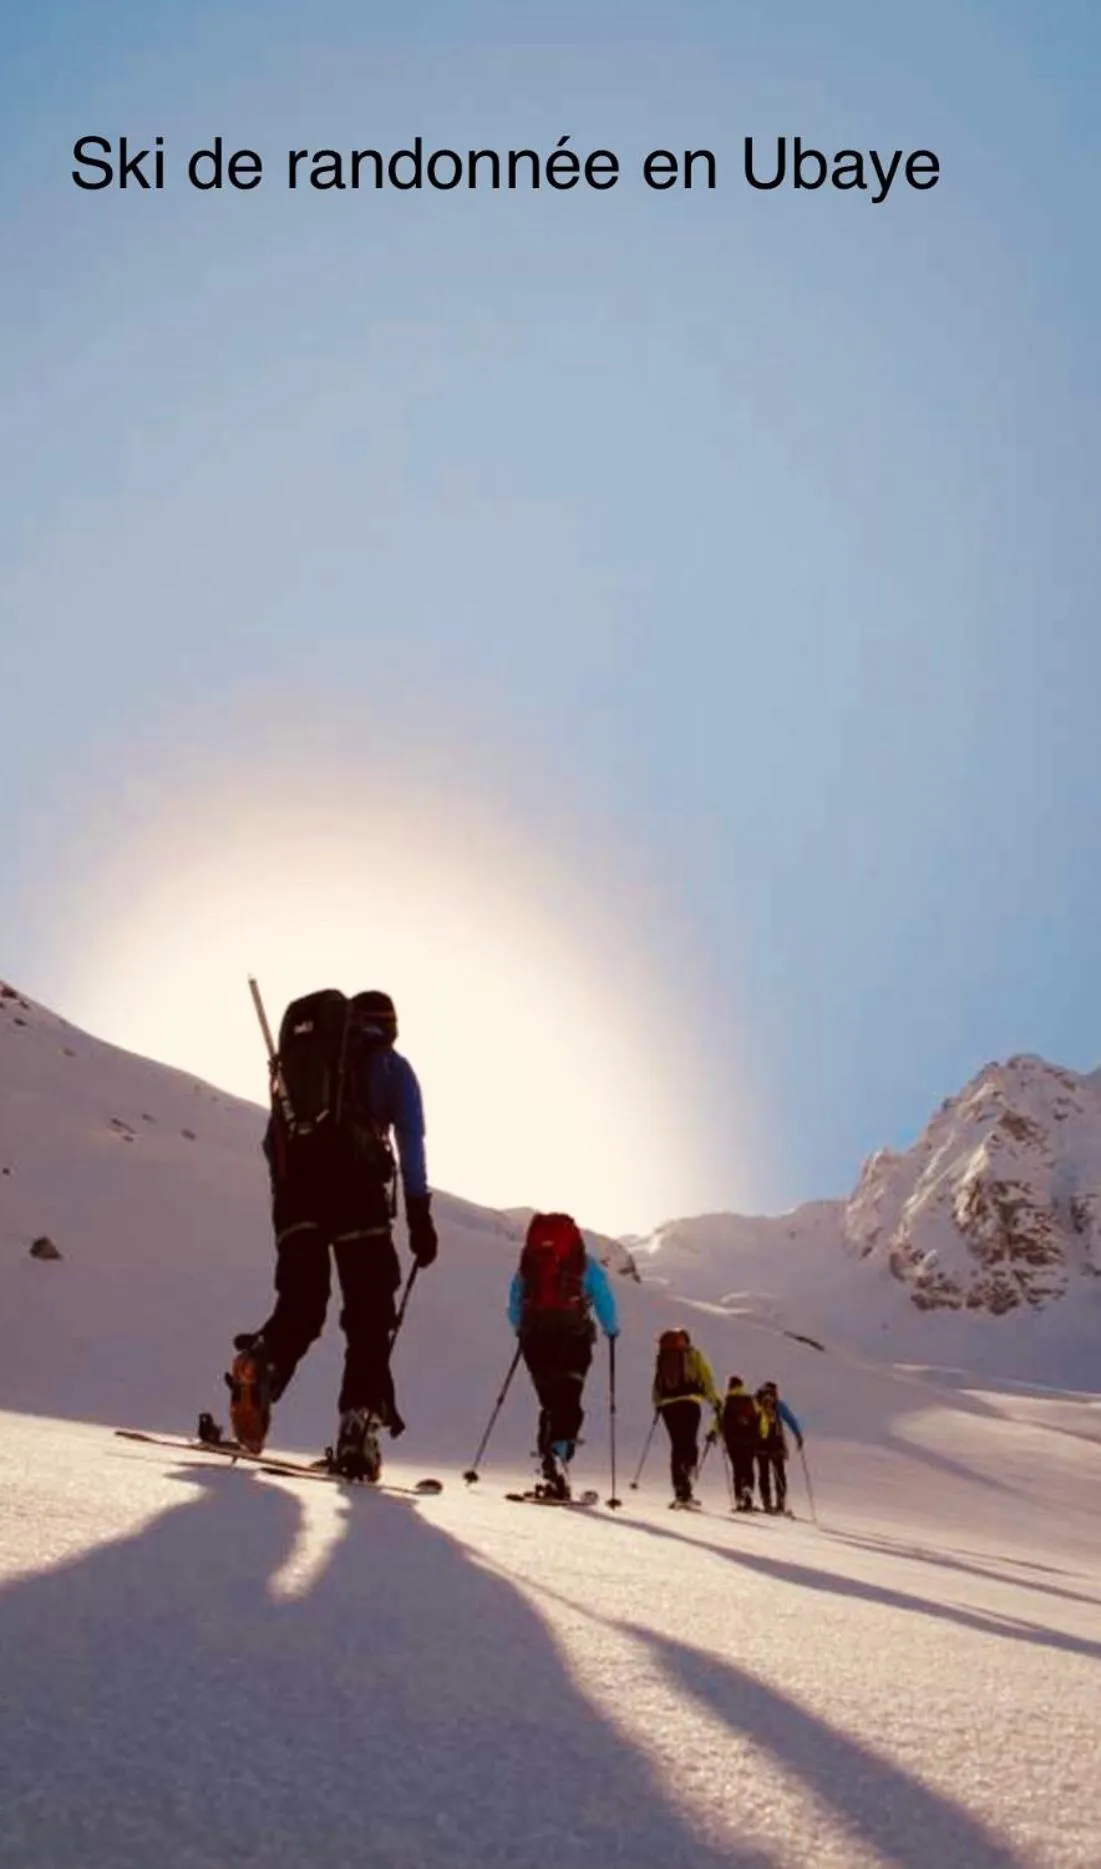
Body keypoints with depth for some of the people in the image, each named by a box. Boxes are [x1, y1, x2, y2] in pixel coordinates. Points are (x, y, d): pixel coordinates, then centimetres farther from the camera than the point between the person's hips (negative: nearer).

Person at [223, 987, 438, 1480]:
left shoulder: (297, 1055, 27)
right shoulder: (390, 1065, 16)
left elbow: (273, 1138, 21)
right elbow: (410, 1144, 4)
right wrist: (419, 1215, 2)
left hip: (295, 1186, 3)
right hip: (357, 1185, -3)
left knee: (299, 1304, 7)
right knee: (369, 1311, 2)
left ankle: (260, 1364, -23)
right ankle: (358, 1424, -9)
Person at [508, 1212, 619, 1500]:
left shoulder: (527, 1265, 15)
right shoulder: (586, 1265, 8)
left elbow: (514, 1308, 20)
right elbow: (604, 1303, 5)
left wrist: (523, 1329, 38)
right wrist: (612, 1330, 22)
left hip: (534, 1339, 3)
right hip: (573, 1339, -3)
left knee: (550, 1404, 15)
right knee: (568, 1405, -4)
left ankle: (548, 1462, 10)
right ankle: (558, 1457, -26)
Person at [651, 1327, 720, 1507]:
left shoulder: (662, 1357, 17)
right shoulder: (693, 1354, 10)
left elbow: (657, 1383, 14)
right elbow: (706, 1378, 4)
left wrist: (657, 1403, 25)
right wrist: (716, 1402, 8)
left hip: (667, 1404, 3)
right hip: (689, 1402, -2)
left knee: (677, 1445, 7)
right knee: (690, 1444, -1)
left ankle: (679, 1490, 2)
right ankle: (687, 1485, -20)